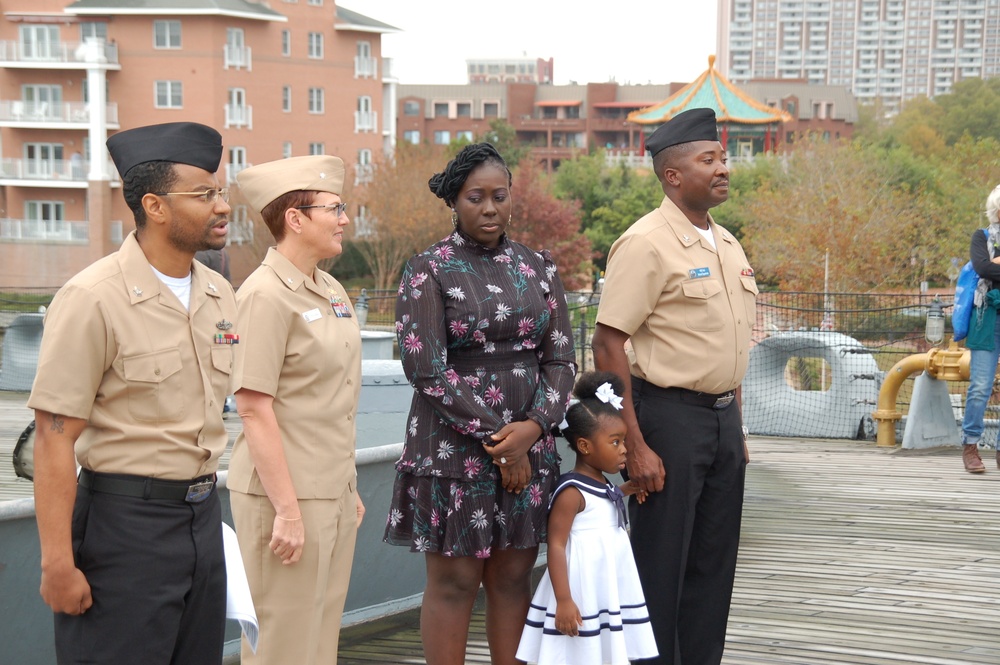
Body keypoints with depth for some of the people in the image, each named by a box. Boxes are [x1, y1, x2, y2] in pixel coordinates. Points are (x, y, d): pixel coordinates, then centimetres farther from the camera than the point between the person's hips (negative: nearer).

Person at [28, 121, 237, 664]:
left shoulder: (219, 295, 8)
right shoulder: (92, 299, -14)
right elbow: (55, 437, -15)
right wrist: (57, 563, -18)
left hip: (203, 514, 7)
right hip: (126, 520, -7)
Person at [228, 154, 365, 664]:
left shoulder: (332, 292, 12)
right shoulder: (266, 295, -14)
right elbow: (254, 409, -18)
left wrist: (350, 489, 17)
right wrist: (286, 510, -20)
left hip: (333, 494, 8)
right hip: (286, 494, -8)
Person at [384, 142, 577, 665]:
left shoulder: (538, 268, 10)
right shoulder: (428, 270, -4)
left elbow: (560, 359, 8)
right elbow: (426, 368, -10)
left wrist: (534, 426, -10)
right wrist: (495, 438, -12)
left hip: (528, 446, 4)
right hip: (455, 448, -4)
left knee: (513, 578, 8)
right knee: (453, 582, 1)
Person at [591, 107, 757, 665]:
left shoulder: (727, 244, 13)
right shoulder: (646, 243, -13)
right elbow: (608, 346, -17)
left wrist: (737, 424, 17)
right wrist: (635, 446, -20)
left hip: (723, 418, 8)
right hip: (671, 415, -8)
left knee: (713, 564, 12)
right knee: (661, 566, -1)